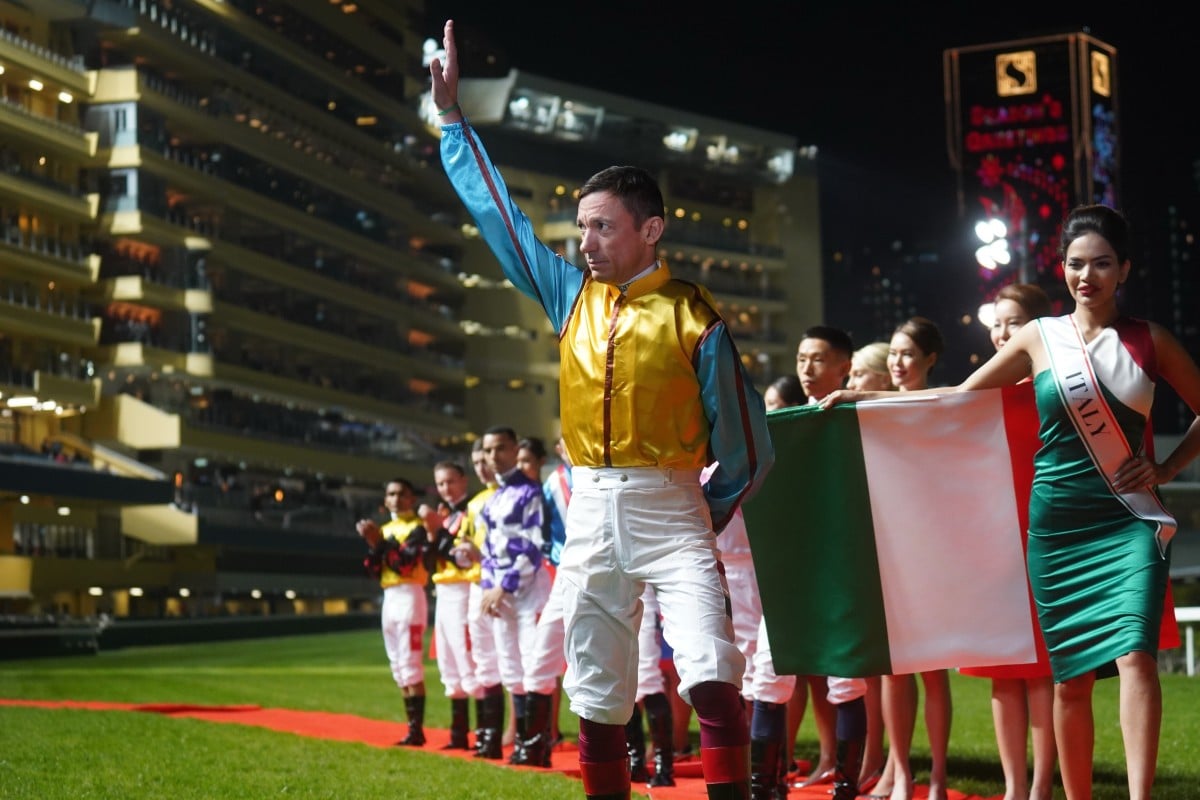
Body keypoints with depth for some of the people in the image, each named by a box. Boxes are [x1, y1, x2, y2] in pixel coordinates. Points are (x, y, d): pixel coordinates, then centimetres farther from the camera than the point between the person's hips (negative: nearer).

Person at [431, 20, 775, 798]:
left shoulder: (693, 316, -6)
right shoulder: (571, 293, 8)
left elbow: (745, 442, -2)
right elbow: (497, 211, 14)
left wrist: (702, 520, 3)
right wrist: (453, 116, 15)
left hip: (667, 508, -5)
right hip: (589, 514, 5)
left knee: (713, 679, -18)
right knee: (596, 701, 7)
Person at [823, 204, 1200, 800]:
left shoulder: (1148, 340, 5)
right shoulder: (1040, 338, 7)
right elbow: (959, 398, 14)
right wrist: (866, 399, 12)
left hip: (1131, 520, -1)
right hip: (1058, 522, 2)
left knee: (1135, 654, -18)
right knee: (1070, 673, 3)